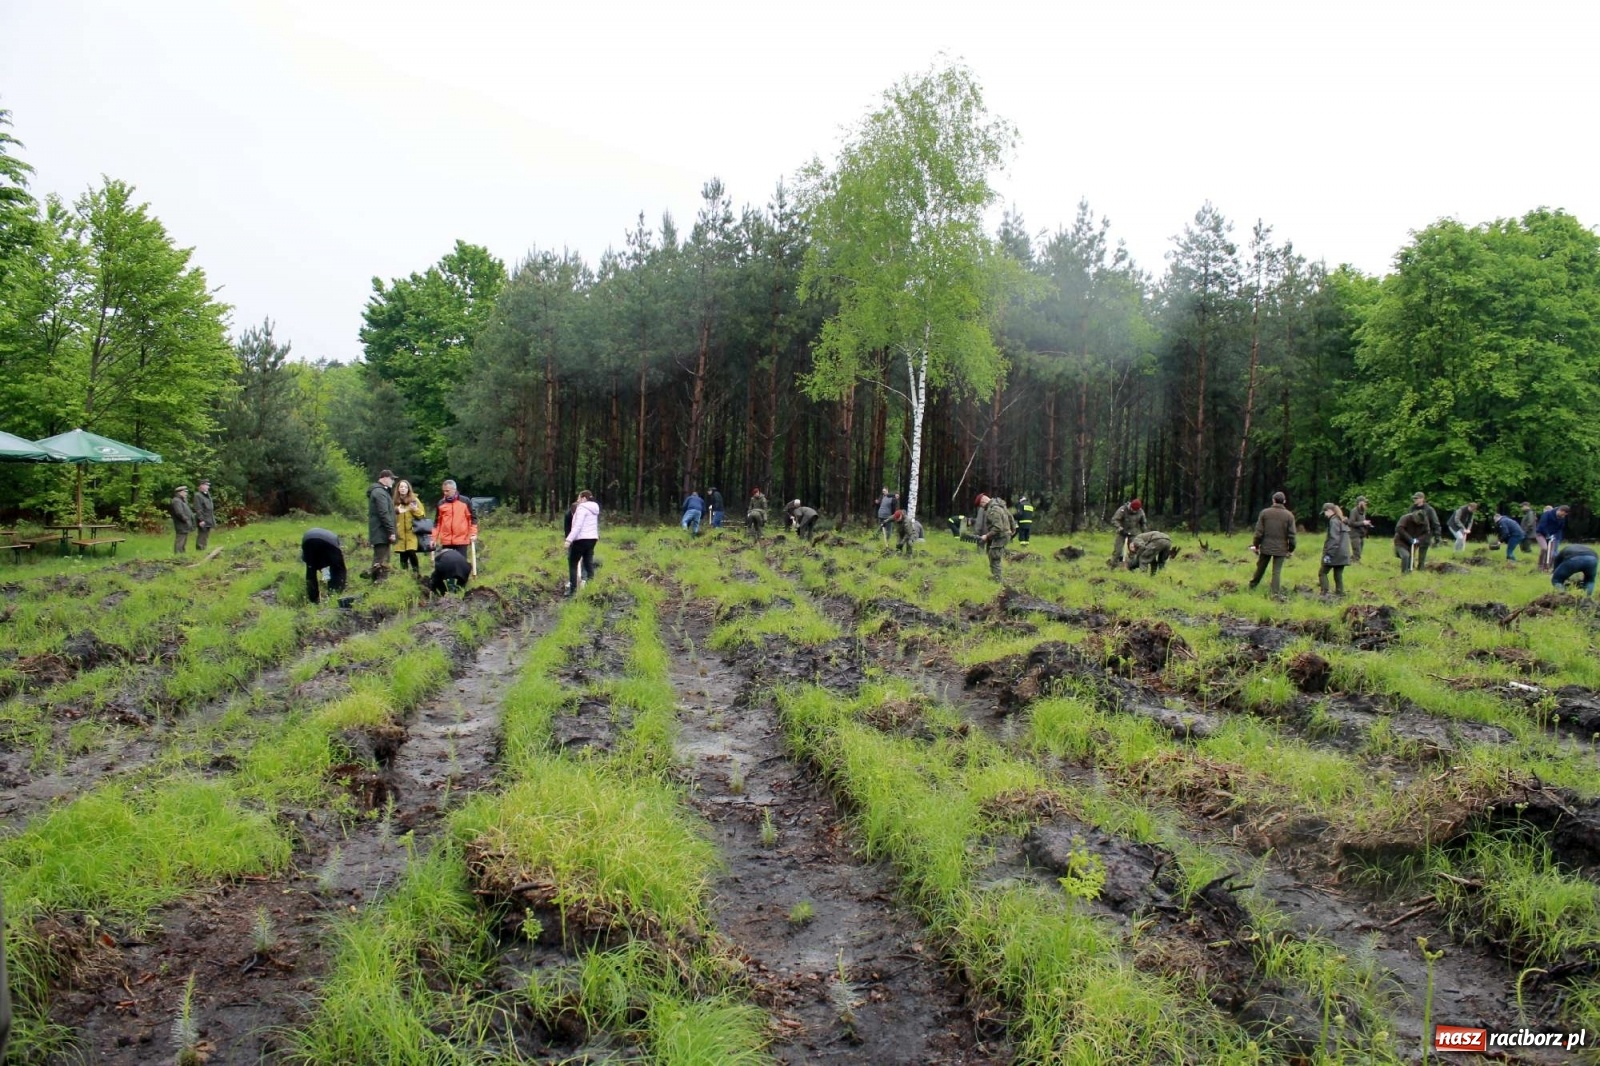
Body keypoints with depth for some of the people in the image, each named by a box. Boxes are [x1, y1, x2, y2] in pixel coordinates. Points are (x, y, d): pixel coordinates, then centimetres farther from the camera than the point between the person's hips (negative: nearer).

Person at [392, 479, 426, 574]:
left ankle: (416, 573, -4)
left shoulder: (414, 500, 5)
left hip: (411, 533, -2)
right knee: (403, 556, 2)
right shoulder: (395, 502, 9)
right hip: (400, 534, 2)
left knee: (411, 552, -17)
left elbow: (422, 515, 4)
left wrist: (416, 510, -14)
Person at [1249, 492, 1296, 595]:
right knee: (1277, 571, 2)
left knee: (1260, 567, 17)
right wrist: (1291, 550, 6)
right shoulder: (1289, 515, -4)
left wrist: (1256, 545, 5)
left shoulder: (1264, 512, -3)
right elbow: (1291, 535, -4)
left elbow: (1259, 531, -4)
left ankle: (1252, 585, 30)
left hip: (1265, 547, 1)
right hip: (1281, 549, -1)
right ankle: (1276, 592, -2)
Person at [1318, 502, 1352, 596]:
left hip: (1335, 554, -8)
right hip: (1343, 554, 8)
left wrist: (1328, 554, -19)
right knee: (1338, 575, 11)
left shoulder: (1334, 521, -12)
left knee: (1322, 573, 1)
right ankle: (1339, 593, 10)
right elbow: (1343, 538, 20)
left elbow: (1334, 539, -19)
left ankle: (1324, 593, -7)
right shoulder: (1343, 521, 16)